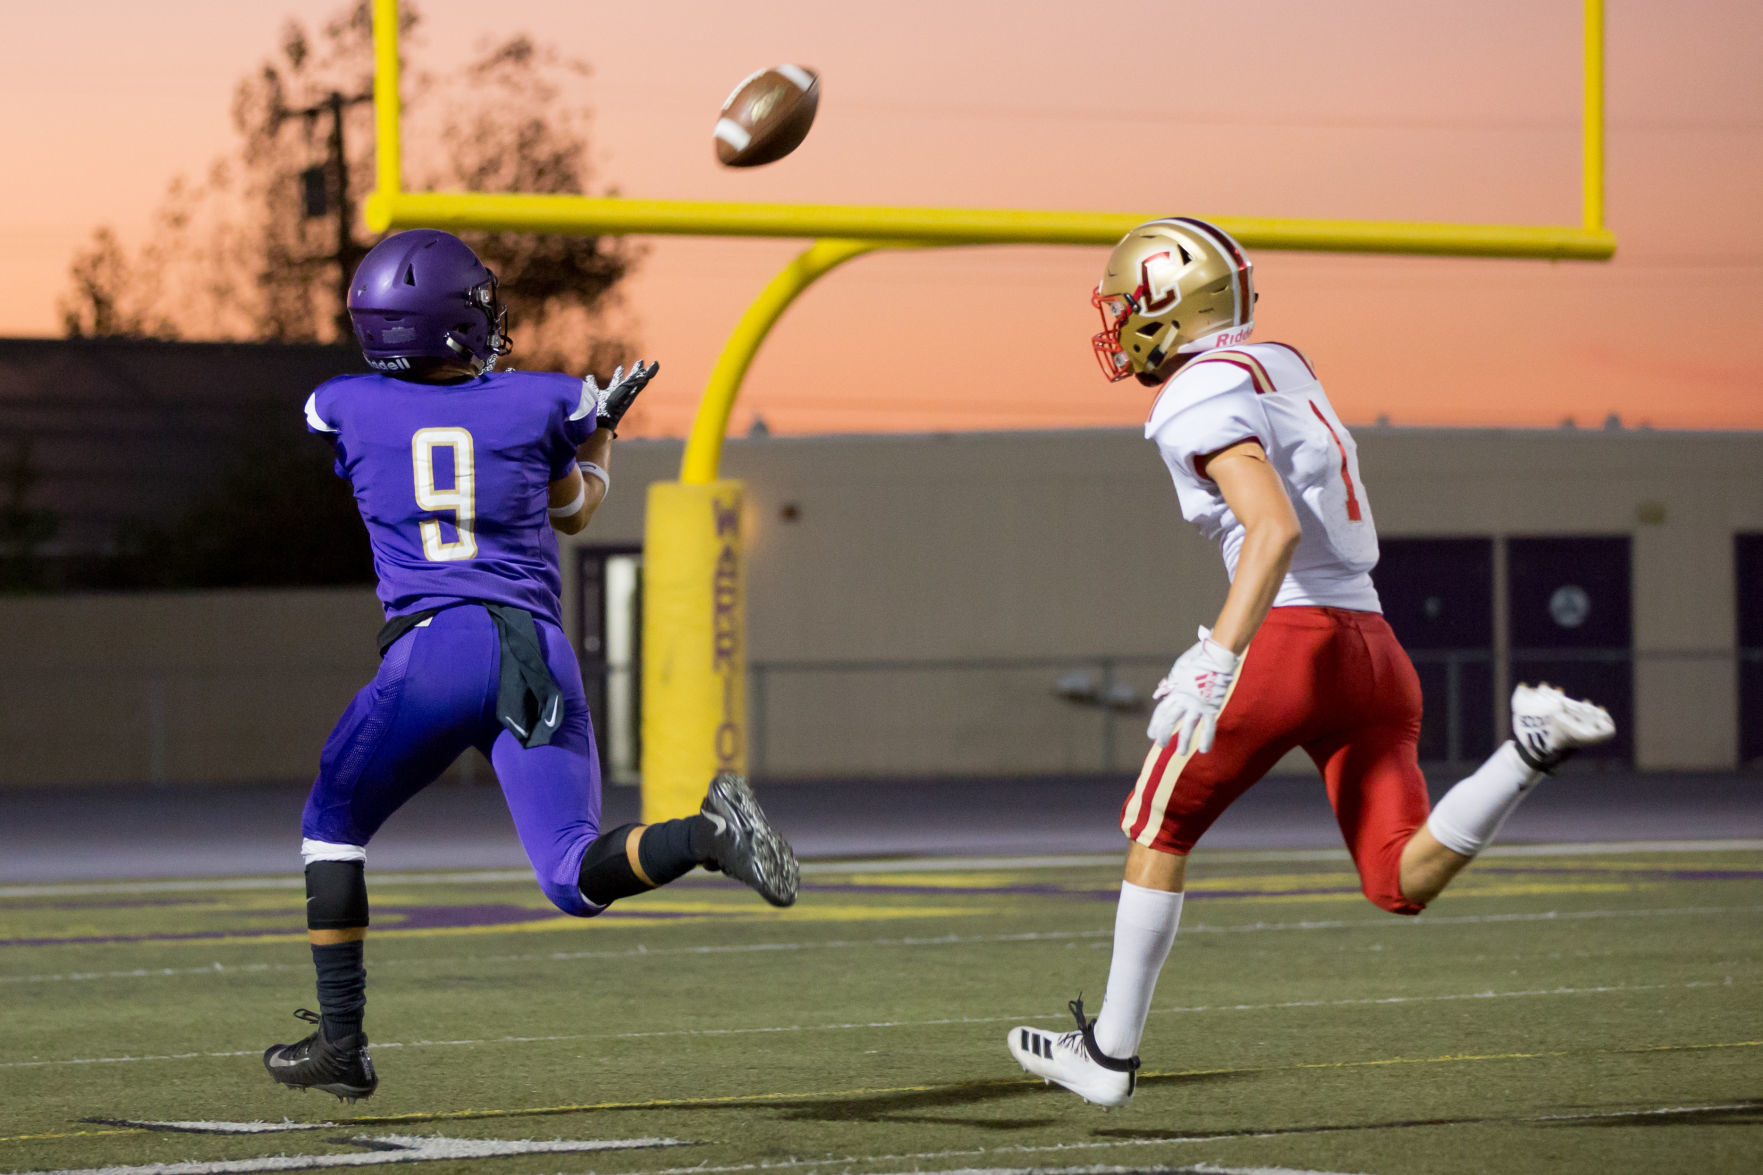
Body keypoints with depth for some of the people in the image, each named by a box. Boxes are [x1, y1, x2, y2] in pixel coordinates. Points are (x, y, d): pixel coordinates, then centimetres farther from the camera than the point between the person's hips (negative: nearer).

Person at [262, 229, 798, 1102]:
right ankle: (703, 834, -33)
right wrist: (602, 428, 46)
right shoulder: (540, 404, 10)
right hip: (540, 650, 2)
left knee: (333, 829, 19)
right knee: (574, 876, -2)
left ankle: (341, 1043, 12)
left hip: (433, 645, -2)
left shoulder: (347, 409, 8)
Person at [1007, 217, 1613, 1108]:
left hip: (1291, 638, -7)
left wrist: (1217, 660, -26)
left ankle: (1112, 1052, 19)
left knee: (1160, 832, 12)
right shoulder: (1279, 367, 20)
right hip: (1372, 643, 8)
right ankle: (1532, 744, -18)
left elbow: (1275, 528, -21)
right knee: (1404, 883, 1)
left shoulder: (1201, 399, -8)